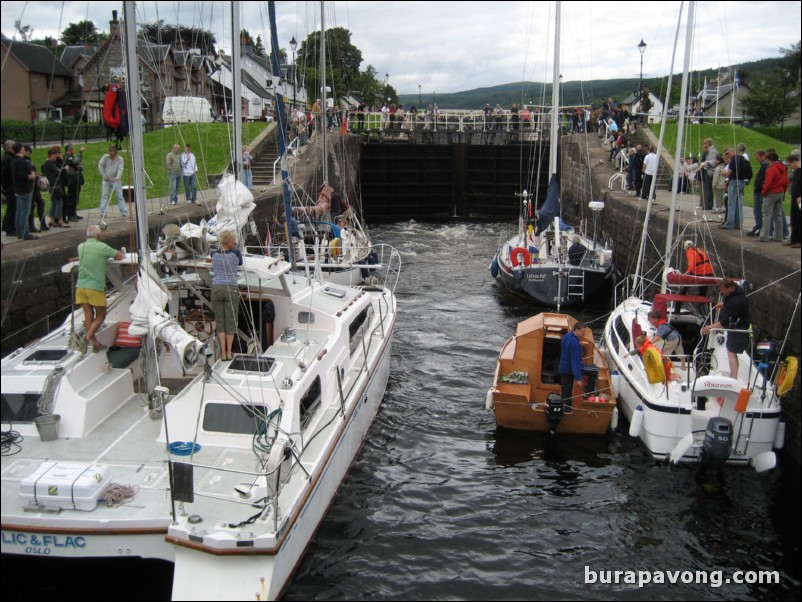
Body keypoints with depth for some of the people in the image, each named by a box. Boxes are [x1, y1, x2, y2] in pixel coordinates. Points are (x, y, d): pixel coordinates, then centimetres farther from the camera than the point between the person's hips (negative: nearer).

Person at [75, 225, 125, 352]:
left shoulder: (80, 247, 7)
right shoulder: (102, 247, -9)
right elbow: (120, 256, 1)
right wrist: (122, 251, 20)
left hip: (81, 286, 5)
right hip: (96, 287, -5)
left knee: (88, 315, 8)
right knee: (100, 315, 6)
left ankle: (95, 343, 11)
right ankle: (89, 336, -13)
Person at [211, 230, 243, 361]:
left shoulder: (214, 254, 2)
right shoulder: (235, 253, -5)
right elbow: (240, 263, 16)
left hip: (216, 288, 2)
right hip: (231, 289, -2)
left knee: (220, 321, 7)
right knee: (231, 321, 6)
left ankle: (223, 353, 5)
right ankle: (229, 352, 8)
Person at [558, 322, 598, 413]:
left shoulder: (567, 336, 4)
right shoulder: (574, 343, -25)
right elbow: (575, 361, -27)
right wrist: (578, 378, -27)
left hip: (563, 369, 9)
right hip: (571, 369, -9)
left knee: (566, 391, 14)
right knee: (595, 370, 6)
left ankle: (567, 409, 18)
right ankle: (589, 393, 13)